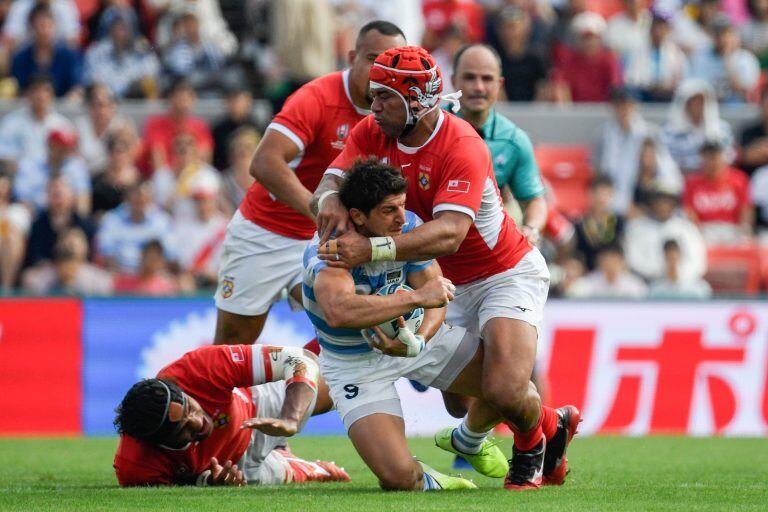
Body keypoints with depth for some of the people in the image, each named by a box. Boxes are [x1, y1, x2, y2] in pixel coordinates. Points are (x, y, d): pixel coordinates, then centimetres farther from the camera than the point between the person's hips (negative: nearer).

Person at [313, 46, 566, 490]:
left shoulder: (462, 146, -29)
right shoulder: (372, 134, -7)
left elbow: (449, 234, -40)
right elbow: (332, 180, -14)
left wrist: (373, 248, -52)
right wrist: (330, 198, -41)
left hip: (508, 274, -7)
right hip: (452, 283, 7)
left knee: (506, 392, -21)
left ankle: (531, 448, 13)